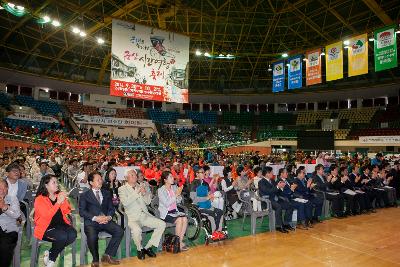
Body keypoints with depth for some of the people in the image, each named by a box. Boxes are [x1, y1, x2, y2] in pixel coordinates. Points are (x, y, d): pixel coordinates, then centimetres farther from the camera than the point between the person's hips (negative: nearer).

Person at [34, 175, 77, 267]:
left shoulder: (59, 195, 10)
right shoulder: (39, 199, -5)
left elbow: (67, 212, 7)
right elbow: (47, 215, -18)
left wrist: (64, 200, -9)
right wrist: (58, 202, -20)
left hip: (61, 224, 5)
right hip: (46, 227, -5)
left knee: (73, 234, -24)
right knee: (62, 236, -30)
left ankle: (50, 253, -1)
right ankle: (51, 259, 1)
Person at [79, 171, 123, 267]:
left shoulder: (107, 193, 19)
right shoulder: (84, 195, 8)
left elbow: (111, 208, 14)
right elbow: (82, 211, -3)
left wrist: (109, 217, -8)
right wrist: (95, 218, -16)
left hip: (106, 221, 3)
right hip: (91, 222, -3)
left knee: (119, 231, -22)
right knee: (92, 236, -33)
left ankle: (107, 256, -5)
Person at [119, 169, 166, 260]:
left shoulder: (140, 186, 15)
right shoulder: (122, 189, 1)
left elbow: (148, 201, 12)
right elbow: (125, 202, -17)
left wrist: (144, 193, -8)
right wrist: (137, 193, -20)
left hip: (145, 215, 5)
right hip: (133, 218, -5)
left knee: (162, 224, -12)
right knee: (136, 230, -35)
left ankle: (148, 247, 1)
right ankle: (140, 249, -3)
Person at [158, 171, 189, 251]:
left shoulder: (174, 187, 6)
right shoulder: (160, 190, -9)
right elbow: (166, 204, -19)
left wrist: (179, 194, -7)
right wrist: (176, 194, -21)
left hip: (174, 211, 5)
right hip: (165, 213, -5)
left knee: (185, 218, -22)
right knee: (179, 220, -27)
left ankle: (180, 241, -11)